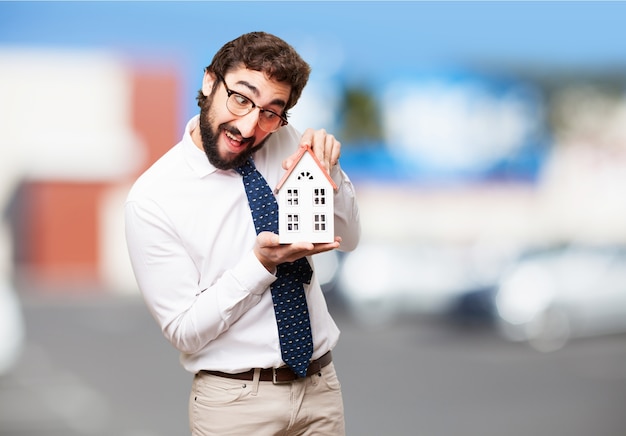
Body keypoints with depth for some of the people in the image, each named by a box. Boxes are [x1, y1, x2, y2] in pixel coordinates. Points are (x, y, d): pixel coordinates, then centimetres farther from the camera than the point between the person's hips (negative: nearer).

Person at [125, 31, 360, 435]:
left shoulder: (284, 140, -4)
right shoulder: (152, 198, -15)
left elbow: (347, 238, 3)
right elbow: (185, 331, -13)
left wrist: (327, 170, -15)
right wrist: (262, 263, -25)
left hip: (321, 386, 4)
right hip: (236, 402, -4)